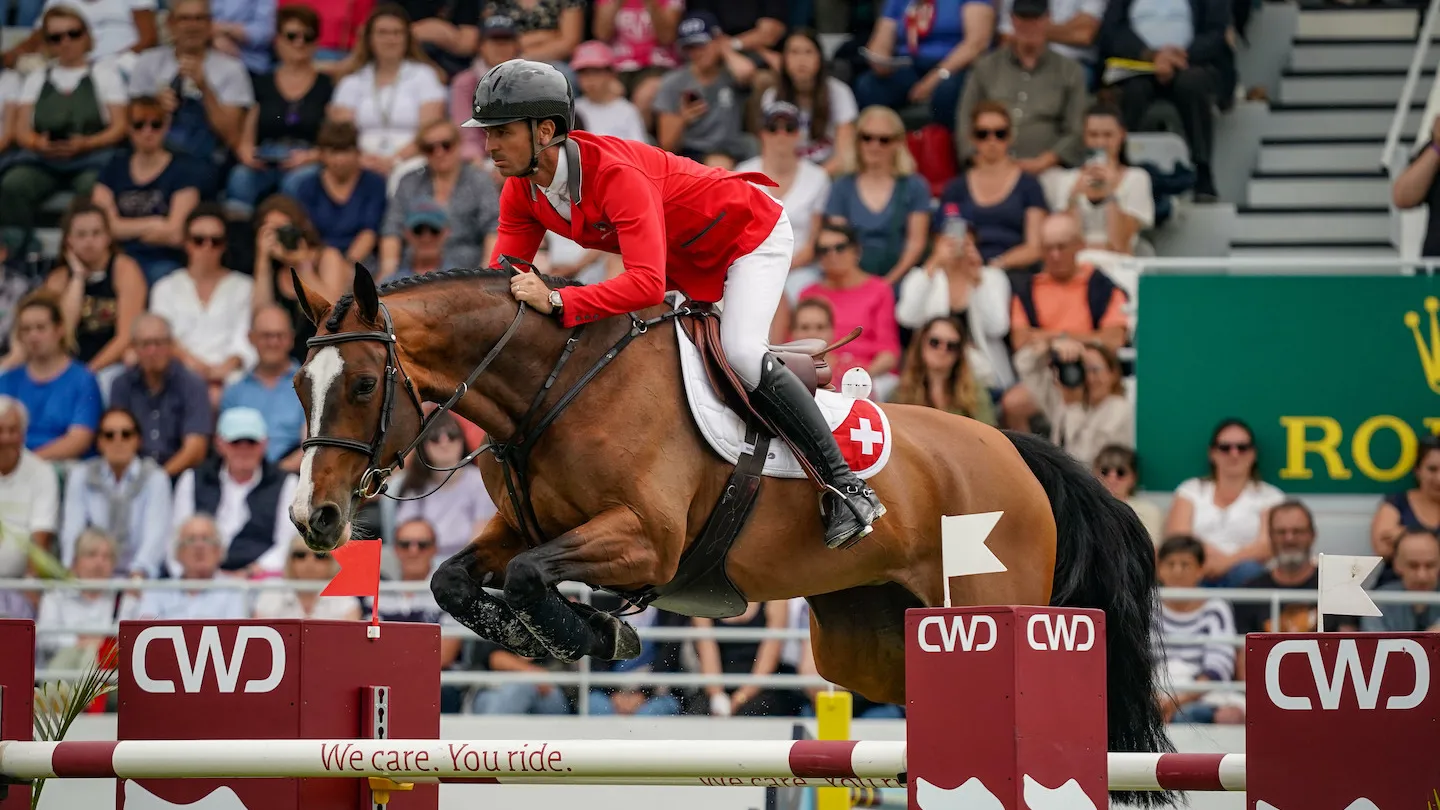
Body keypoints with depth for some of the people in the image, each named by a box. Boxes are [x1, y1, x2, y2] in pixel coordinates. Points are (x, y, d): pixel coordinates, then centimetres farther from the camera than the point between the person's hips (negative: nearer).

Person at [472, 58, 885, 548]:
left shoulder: (615, 173, -39)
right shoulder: (522, 190, -14)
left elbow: (648, 284, -50)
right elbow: (502, 278, -13)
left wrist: (557, 302, -58)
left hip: (750, 233, -9)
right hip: (684, 261, 9)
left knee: (740, 352, -28)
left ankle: (846, 485, -24)